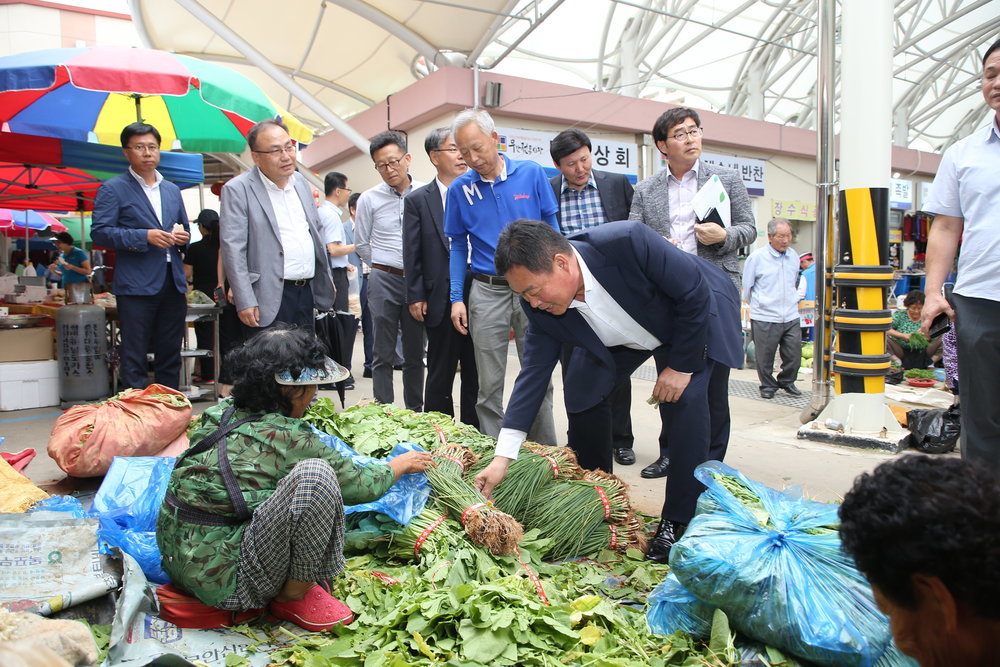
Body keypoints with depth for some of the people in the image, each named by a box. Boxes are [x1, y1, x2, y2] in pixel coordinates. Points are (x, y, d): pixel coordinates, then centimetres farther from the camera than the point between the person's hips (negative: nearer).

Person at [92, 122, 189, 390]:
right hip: (136, 285, -5)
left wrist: (182, 236, 1)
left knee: (170, 355, 11)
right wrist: (145, 236, -18)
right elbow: (99, 232, -7)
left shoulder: (172, 190, 18)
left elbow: (184, 228, 25)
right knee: (134, 358, -2)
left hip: (173, 284, 5)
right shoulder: (114, 188, 1)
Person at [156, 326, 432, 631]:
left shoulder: (222, 413, 2)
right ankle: (292, 596, -5)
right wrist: (401, 464, 16)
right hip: (221, 582, -9)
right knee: (314, 474, -25)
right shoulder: (287, 437, -18)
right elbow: (360, 485, -3)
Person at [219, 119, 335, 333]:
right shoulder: (237, 189, -7)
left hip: (307, 292, 6)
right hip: (269, 298, -6)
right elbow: (232, 249, -12)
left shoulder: (301, 182, 13)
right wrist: (244, 302, -17)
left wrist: (326, 279, 18)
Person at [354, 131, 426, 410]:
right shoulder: (369, 199, 2)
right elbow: (362, 244, 11)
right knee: (384, 355, 2)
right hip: (384, 282, -1)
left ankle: (415, 413, 21)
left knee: (415, 354, 10)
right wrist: (384, 268, 11)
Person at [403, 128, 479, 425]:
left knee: (476, 374, 10)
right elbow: (412, 252, 1)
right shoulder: (417, 200, 3)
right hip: (441, 300, -1)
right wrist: (415, 296, -4)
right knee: (440, 376, 10)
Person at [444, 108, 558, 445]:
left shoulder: (531, 173, 1)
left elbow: (551, 229, 4)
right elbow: (458, 246, 8)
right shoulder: (460, 188, 3)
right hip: (487, 291, 1)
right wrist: (457, 298, 0)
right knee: (489, 385, 5)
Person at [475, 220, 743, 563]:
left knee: (685, 402, -22)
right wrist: (502, 457, -22)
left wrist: (681, 367, -22)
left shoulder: (627, 242, -42)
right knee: (584, 391, -5)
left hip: (694, 317, -4)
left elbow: (695, 293, -29)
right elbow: (534, 371, -19)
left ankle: (679, 521, -4)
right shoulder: (542, 305, -25)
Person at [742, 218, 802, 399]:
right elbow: (747, 287, 3)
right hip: (765, 318, -4)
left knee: (794, 355, 7)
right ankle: (768, 385, 24)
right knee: (765, 356, 4)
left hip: (791, 317, 4)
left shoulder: (794, 256, 7)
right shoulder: (756, 257, -8)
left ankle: (786, 381, 30)